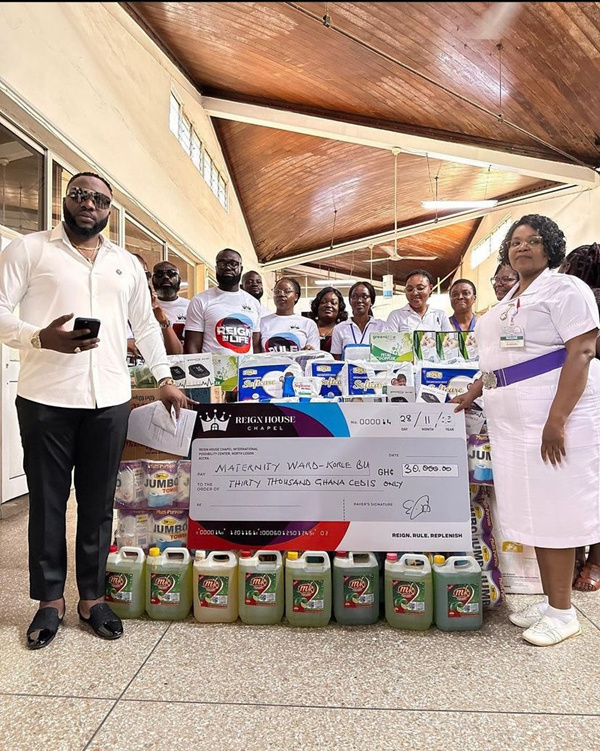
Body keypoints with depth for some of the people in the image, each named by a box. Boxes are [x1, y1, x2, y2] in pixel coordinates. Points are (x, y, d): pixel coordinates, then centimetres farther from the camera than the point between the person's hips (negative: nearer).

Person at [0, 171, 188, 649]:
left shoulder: (127, 264, 17)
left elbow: (146, 325, 21)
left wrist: (164, 378, 18)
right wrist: (42, 337, -20)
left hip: (110, 400, 3)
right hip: (46, 398, -2)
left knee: (99, 502, 8)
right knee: (47, 501, 6)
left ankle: (92, 597, 23)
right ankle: (50, 600, 22)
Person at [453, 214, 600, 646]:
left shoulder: (565, 289, -5)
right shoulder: (509, 301, 21)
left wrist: (557, 420, -22)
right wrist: (473, 393, 16)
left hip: (554, 412, -8)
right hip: (514, 416, 8)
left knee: (555, 506, -3)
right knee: (533, 507, 11)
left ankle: (563, 611, 10)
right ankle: (550, 599, 23)